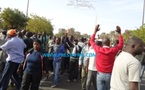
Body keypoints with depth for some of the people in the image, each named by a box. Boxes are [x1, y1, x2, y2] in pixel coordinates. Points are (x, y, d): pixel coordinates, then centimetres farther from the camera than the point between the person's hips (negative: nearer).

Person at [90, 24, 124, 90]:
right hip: (109, 75, -1)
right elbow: (121, 44, 10)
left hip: (100, 74, 1)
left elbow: (92, 41, 11)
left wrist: (95, 31, 17)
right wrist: (119, 33, 15)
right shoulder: (113, 50, -7)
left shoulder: (98, 49, -5)